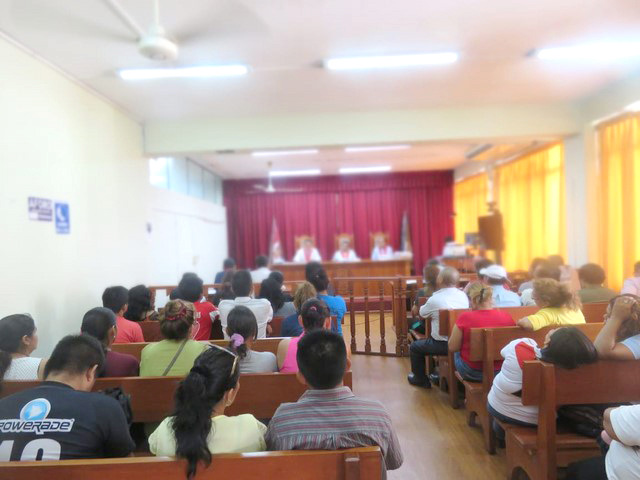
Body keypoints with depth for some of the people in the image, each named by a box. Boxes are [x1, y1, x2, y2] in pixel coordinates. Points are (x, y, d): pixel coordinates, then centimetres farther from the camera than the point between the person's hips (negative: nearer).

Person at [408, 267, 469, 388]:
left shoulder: (435, 299, -17)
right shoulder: (464, 296, -1)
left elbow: (422, 314, 1)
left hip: (443, 345, -6)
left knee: (415, 347, 17)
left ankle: (421, 379, 29)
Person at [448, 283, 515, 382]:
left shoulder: (465, 317, -20)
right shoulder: (507, 317, -11)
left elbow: (452, 347, -10)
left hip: (471, 373, -3)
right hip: (500, 372, 4)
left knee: (457, 354, 27)